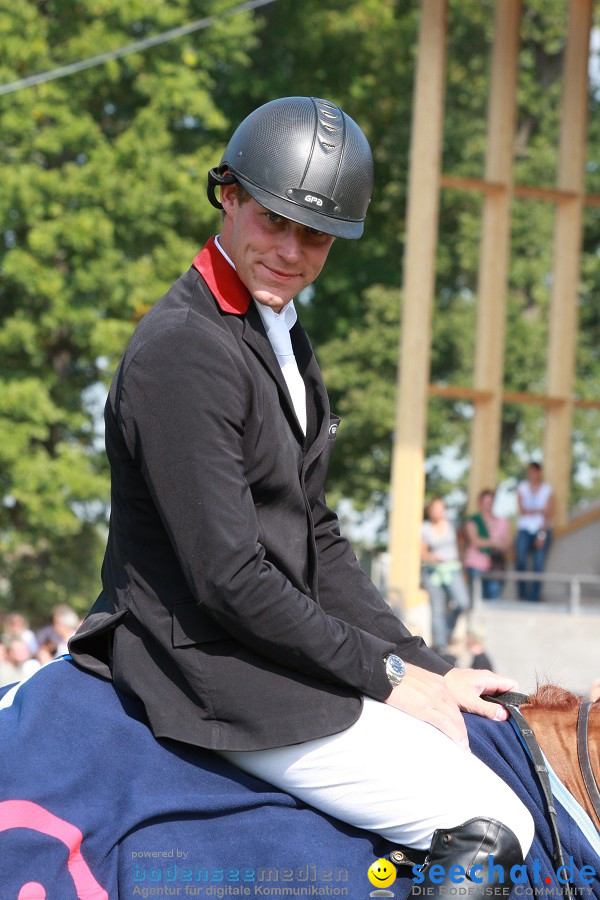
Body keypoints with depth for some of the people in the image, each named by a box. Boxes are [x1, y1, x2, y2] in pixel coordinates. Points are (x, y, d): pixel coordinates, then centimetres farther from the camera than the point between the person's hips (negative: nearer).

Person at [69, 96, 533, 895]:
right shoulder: (184, 352, -19)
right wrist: (388, 675, -15)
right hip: (216, 674, -10)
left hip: (277, 645, 10)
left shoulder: (279, 336, 13)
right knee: (494, 825, -12)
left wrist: (422, 667, 5)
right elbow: (229, 578, -23)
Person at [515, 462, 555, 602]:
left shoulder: (547, 489, 1)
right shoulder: (522, 487, 6)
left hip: (542, 529, -1)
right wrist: (539, 511, -16)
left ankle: (534, 599, -6)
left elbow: (549, 514, -5)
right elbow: (522, 510, -3)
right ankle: (522, 597, -8)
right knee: (521, 563, -13)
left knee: (539, 565, -8)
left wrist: (542, 534, -13)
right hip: (524, 529, 1)